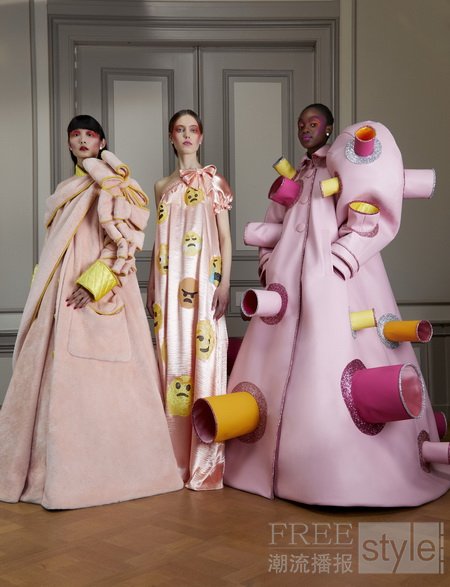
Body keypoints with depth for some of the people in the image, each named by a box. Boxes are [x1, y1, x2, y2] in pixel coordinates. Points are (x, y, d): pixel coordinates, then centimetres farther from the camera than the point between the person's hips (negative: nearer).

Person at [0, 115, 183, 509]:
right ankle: (60, 465, 15)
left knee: (96, 376, -6)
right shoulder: (67, 189, 21)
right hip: (62, 293, 7)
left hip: (99, 294, -7)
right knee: (59, 375, 6)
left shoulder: (112, 182, -3)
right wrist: (45, 289, 15)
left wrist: (94, 281, -21)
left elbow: (124, 237, -13)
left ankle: (100, 466, 3)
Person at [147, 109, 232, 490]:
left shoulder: (214, 181, 6)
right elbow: (160, 242, 16)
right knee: (173, 356, 2)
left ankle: (205, 462, -1)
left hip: (204, 283, -3)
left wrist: (225, 283, -9)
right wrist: (151, 288, 12)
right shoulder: (163, 186, 16)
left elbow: (225, 236, 2)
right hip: (169, 284, 4)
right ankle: (176, 458, 11)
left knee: (204, 356, -7)